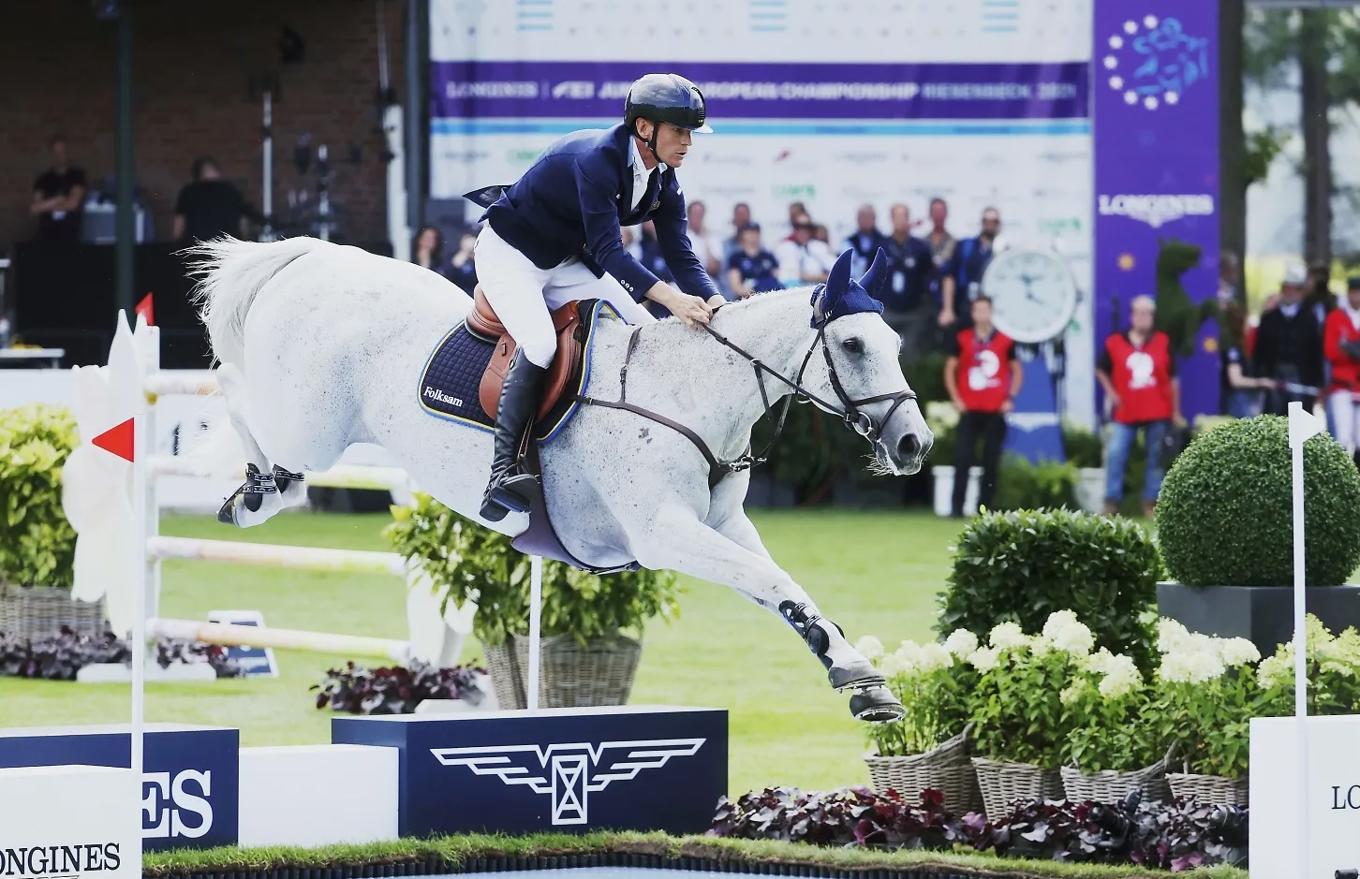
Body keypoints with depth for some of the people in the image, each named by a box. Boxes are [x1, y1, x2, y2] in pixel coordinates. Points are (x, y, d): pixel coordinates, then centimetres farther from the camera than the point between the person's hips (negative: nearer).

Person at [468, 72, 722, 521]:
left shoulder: (663, 181, -6)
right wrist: (671, 298, -50)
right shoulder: (597, 158, -32)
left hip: (567, 261, 9)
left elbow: (680, 253, -9)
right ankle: (502, 474, -33)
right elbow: (609, 251, -39)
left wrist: (714, 302, -29)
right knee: (540, 343, -31)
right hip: (510, 253, -9)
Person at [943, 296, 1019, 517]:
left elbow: (1016, 371, 13)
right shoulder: (961, 339, 4)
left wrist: (1010, 398, 1)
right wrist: (956, 398, -1)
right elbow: (950, 369, 9)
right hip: (970, 409, -1)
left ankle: (985, 506, 9)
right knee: (963, 458, -7)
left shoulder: (1005, 341, 5)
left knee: (992, 461, 2)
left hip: (995, 410, 1)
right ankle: (956, 507, -7)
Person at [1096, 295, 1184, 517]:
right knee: (1116, 455, -8)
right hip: (1125, 413, -1)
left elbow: (1173, 379, 8)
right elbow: (1101, 370, 16)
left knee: (1156, 458, 3)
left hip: (1157, 413, 1)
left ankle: (1151, 504, 10)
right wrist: (1110, 392, 1)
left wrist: (1175, 411, 7)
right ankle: (1111, 503, -3)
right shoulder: (1114, 343, 2)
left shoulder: (1163, 343, 5)